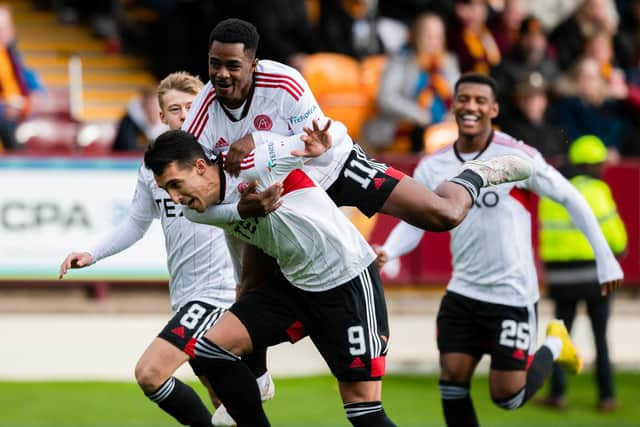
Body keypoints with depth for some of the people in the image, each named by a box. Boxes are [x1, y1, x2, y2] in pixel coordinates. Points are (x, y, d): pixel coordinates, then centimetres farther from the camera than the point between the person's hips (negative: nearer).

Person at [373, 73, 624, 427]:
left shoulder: (517, 156, -14)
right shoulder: (433, 167, 0)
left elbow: (571, 199, -5)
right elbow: (412, 224, 0)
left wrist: (605, 261, -5)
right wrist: (387, 252, -23)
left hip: (511, 295, -4)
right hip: (462, 292, 4)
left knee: (507, 397, -2)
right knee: (451, 381, -3)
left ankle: (554, 345, 27)